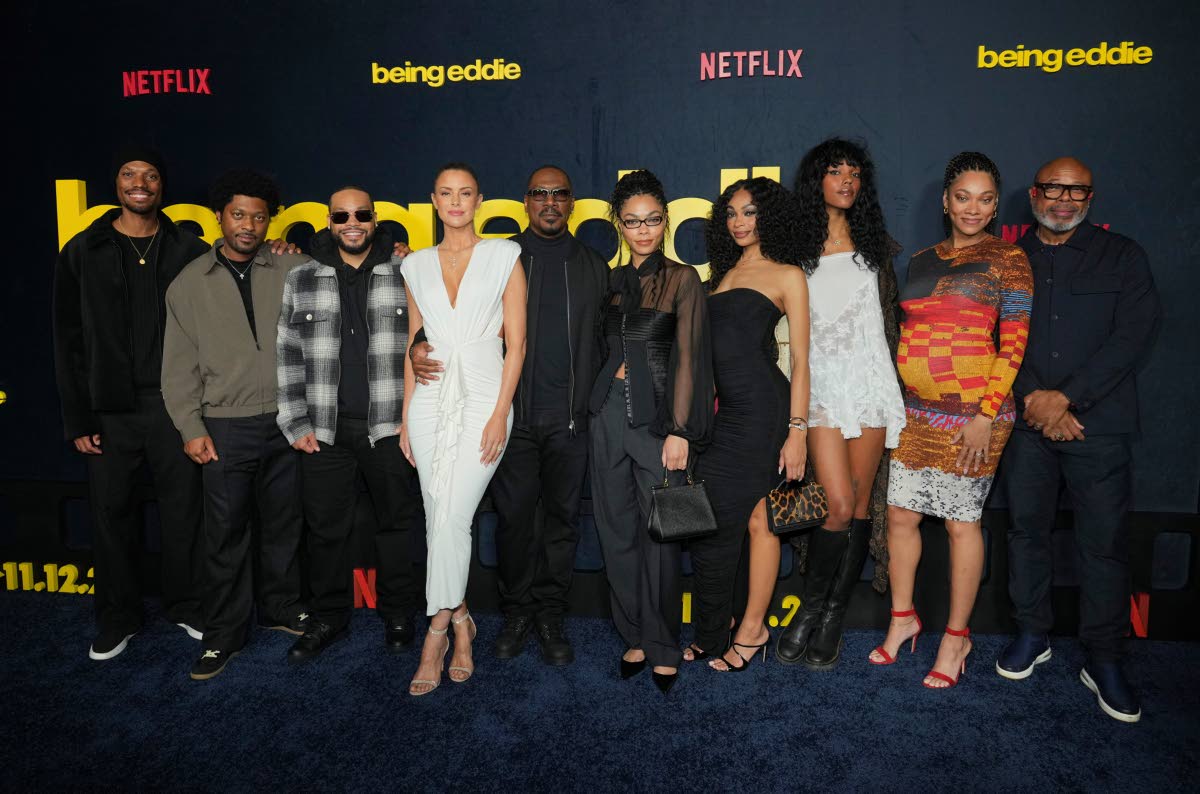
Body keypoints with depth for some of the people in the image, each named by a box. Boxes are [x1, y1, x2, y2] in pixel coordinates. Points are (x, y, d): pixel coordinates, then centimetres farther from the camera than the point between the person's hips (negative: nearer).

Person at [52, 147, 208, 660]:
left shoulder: (189, 252, 4)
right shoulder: (82, 253, 5)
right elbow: (69, 342, 4)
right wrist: (78, 420, -1)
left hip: (175, 406, 0)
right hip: (109, 411, 1)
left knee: (183, 510, 7)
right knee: (112, 515, 9)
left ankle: (185, 608, 26)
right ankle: (117, 620, 26)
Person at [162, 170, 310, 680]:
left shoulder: (293, 269, 2)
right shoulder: (190, 282, 6)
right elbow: (179, 364, 6)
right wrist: (191, 427, 0)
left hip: (286, 422, 0)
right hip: (225, 427, 0)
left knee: (283, 523, 13)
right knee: (225, 533, 4)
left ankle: (281, 608, 32)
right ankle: (224, 634, 19)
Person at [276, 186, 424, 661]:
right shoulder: (302, 279, 7)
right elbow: (287, 356, 7)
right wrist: (296, 424, 0)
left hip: (390, 426, -1)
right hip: (325, 429, 2)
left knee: (397, 523, 9)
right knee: (326, 528, 10)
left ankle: (398, 614, 26)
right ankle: (328, 618, 27)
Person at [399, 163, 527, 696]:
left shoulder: (504, 256, 2)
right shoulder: (417, 266, 12)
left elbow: (516, 342, -2)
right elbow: (413, 345, 15)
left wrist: (501, 413, -10)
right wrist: (405, 418, 10)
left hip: (483, 399, -4)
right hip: (431, 402, 4)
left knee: (452, 516, -12)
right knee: (439, 518, 5)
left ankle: (437, 633, 0)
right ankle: (460, 622, 22)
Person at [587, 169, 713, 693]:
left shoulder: (681, 279, -1)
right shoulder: (612, 280, 12)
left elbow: (687, 358, -6)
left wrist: (679, 431, -12)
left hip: (657, 415, -4)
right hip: (610, 414, 5)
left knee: (659, 534, -1)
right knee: (617, 532, 9)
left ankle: (663, 648, 15)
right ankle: (635, 638, 24)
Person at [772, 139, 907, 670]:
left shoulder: (873, 245, 14)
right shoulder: (797, 247, 6)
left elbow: (890, 317, 16)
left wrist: (894, 383, 9)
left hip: (871, 382, 3)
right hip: (822, 384, -3)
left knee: (861, 502, 3)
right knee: (839, 505, -12)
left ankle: (833, 619, 14)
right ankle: (809, 610, 8)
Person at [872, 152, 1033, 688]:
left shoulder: (1006, 259, -3)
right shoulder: (921, 261, 13)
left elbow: (1015, 342, -9)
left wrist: (987, 413, -16)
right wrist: (897, 403, 13)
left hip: (972, 414, -5)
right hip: (916, 412, 5)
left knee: (961, 522, 3)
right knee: (900, 514, 9)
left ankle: (956, 637, 20)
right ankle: (903, 618, 28)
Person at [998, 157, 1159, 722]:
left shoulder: (1122, 257, 6)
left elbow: (1132, 336, -4)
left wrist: (1065, 397, -14)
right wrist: (1033, 399, -11)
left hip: (1098, 422, -1)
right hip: (1026, 420, 2)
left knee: (1104, 540, 0)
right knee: (1026, 528, 8)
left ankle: (1104, 660, 14)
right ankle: (1032, 633, 25)